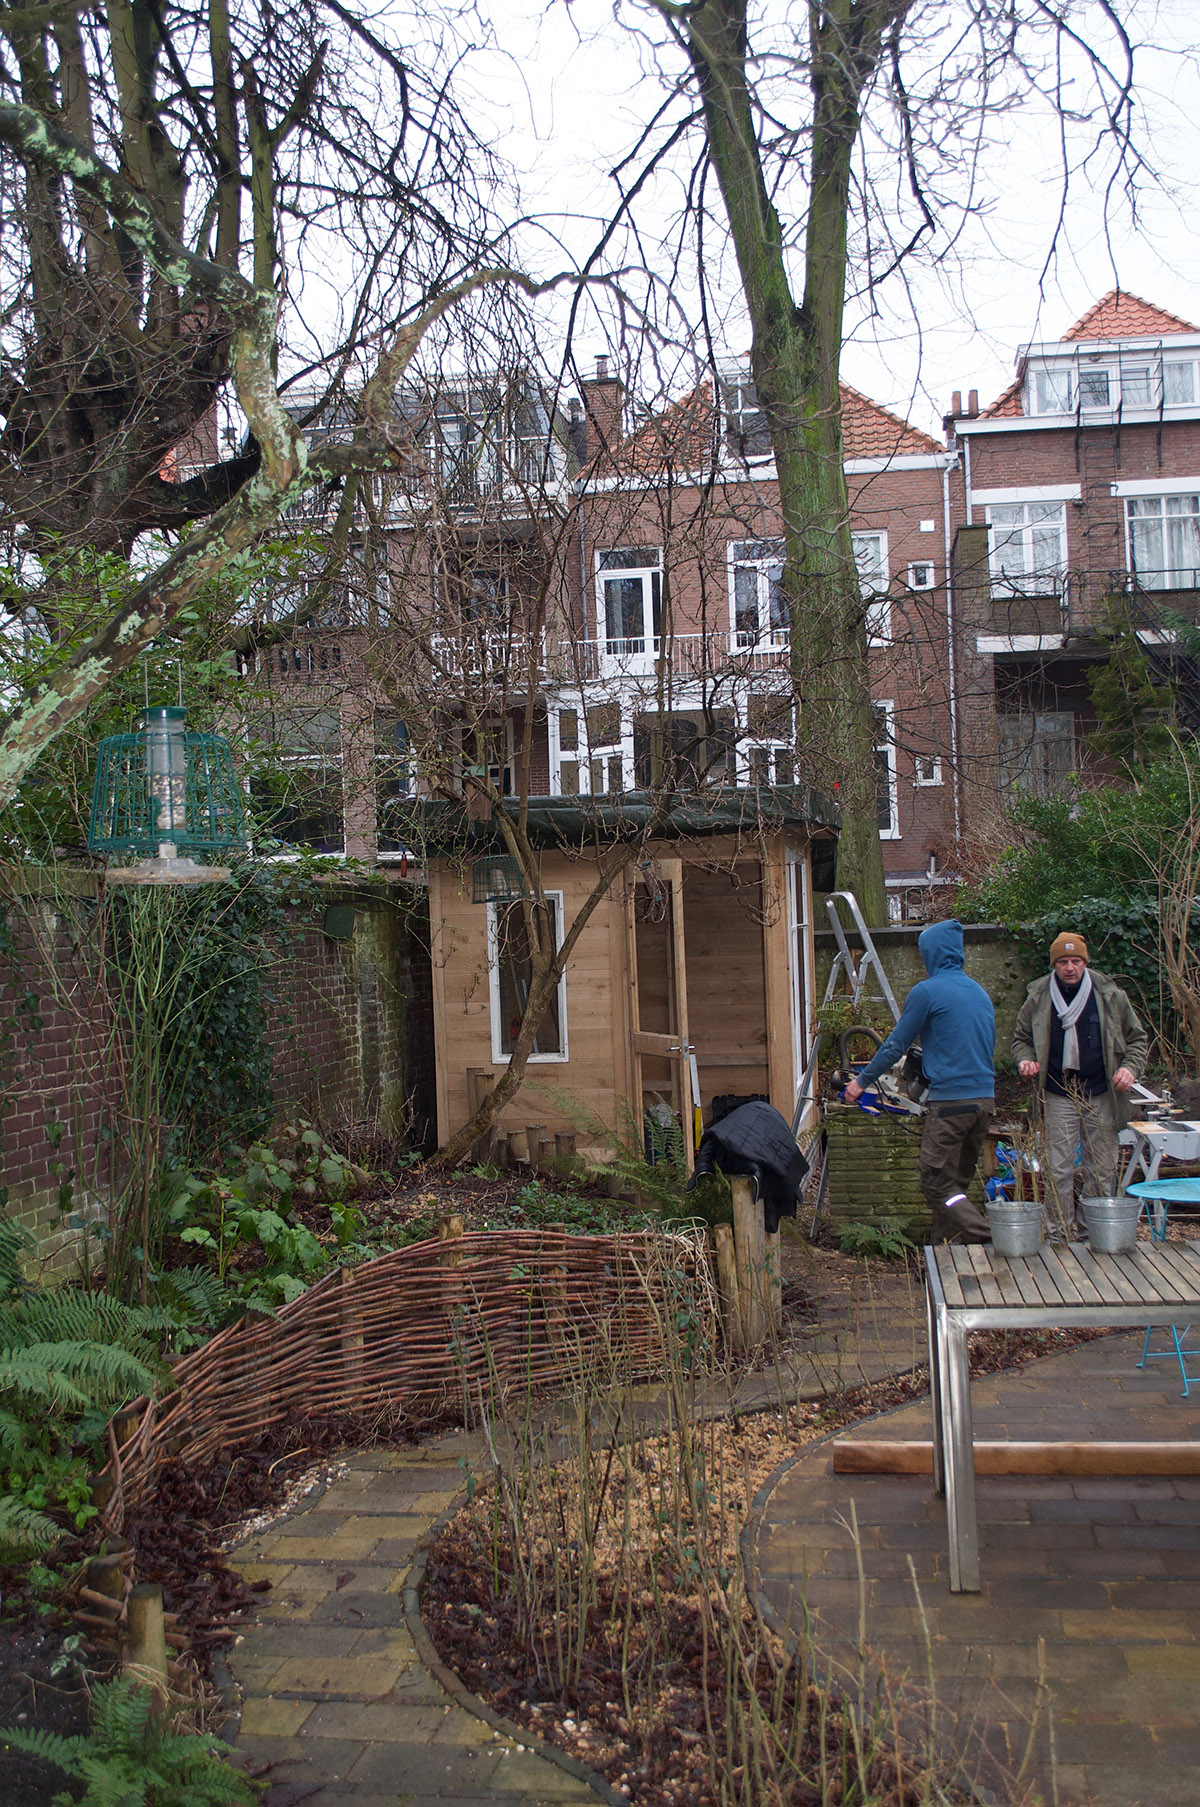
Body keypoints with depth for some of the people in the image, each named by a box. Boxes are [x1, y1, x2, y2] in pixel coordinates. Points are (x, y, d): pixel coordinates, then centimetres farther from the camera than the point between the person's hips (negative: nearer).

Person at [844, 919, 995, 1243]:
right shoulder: (980, 992, 15)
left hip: (950, 1099, -8)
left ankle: (991, 1241, -18)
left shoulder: (927, 992, -7)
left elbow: (896, 1044, -1)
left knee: (937, 1185, -5)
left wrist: (862, 1081, 12)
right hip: (985, 1097, 8)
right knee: (957, 1182, 14)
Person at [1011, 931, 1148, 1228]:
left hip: (1101, 1096, 0)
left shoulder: (1110, 996, 1)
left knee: (1101, 1171, 7)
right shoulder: (1037, 998, 2)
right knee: (1059, 1170, -1)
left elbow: (1137, 1038, 11)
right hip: (1058, 1097, 0)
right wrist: (1025, 1059, -6)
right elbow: (1021, 1038, 16)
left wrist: (1131, 1067, -6)